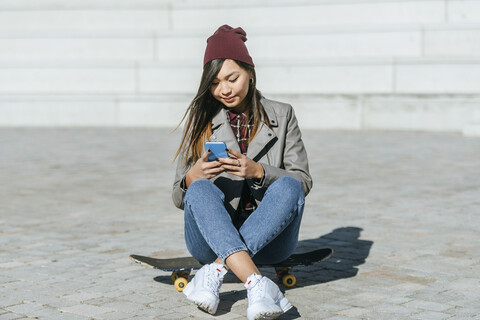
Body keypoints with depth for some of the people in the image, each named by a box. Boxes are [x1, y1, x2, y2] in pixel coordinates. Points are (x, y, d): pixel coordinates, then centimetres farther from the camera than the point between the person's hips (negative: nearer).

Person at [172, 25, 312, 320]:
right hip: (212, 238, 0)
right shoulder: (200, 119, 10)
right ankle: (257, 284, -50)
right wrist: (192, 178, -16)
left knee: (289, 187, -29)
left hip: (269, 237, 0)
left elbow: (303, 181, 2)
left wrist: (258, 172, -16)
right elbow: (179, 196, 8)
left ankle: (215, 271, -36)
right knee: (201, 189, -30)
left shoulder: (282, 115, 10)